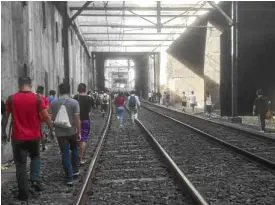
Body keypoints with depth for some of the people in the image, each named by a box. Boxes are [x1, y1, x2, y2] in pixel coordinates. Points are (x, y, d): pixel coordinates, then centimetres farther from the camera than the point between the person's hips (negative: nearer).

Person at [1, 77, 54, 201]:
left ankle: (24, 193, 11)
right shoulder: (37, 98, -7)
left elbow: (5, 117, 0)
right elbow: (46, 117, -7)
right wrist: (52, 129, 5)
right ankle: (35, 179, 10)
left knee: (20, 165, 7)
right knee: (35, 157, 27)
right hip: (34, 136, 1)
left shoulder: (11, 99, -4)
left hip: (18, 137, -1)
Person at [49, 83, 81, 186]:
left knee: (65, 154, 4)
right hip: (72, 131, -1)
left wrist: (52, 130, 18)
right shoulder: (74, 102, -9)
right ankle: (75, 169, 29)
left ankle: (69, 178, 4)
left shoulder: (53, 103, -3)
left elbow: (52, 118, 2)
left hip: (60, 132, 1)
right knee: (74, 150, 24)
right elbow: (77, 119, -11)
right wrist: (79, 132, -4)